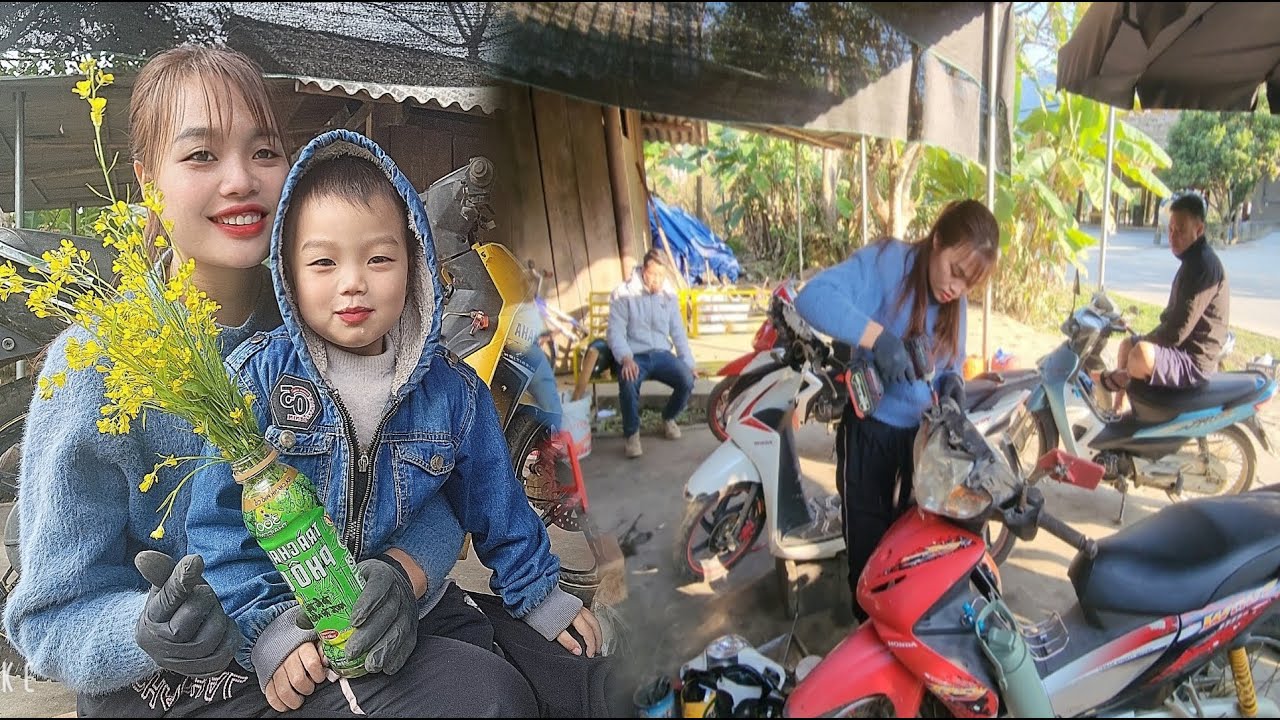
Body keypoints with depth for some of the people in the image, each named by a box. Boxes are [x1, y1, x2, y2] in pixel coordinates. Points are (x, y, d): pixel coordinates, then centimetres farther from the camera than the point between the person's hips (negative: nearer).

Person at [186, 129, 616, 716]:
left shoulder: (453, 390, -4)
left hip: (420, 609, 3)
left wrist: (541, 596, 12)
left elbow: (496, 508, 7)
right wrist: (267, 626, -18)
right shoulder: (258, 377, -10)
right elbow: (221, 519, -9)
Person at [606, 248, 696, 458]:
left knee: (687, 380, -24)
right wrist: (626, 358, -26)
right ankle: (632, 433, -10)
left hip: (661, 354, 4)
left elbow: (678, 333, 13)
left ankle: (669, 418, 9)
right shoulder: (623, 294, -4)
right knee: (628, 384, -36)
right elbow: (616, 331, -9)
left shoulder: (669, 296, 10)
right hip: (634, 356, -4)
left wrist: (688, 363, 4)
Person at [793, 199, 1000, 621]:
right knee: (868, 543, 9)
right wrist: (878, 337, -41)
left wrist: (953, 381, -10)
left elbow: (952, 362, 14)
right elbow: (813, 297, -32)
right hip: (869, 430, -6)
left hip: (925, 434, 6)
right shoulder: (886, 262, -18)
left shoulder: (955, 303, 4)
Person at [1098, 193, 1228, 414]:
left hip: (1194, 362, -11)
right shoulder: (1192, 260, 12)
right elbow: (1174, 318, 19)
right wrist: (1143, 340, 9)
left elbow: (1178, 329, -26)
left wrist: (1142, 344, -15)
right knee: (1126, 344, 28)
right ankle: (1117, 410, 31)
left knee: (1141, 355, -37)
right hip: (1182, 349, 11)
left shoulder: (1204, 265, -22)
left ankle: (1119, 378, -2)